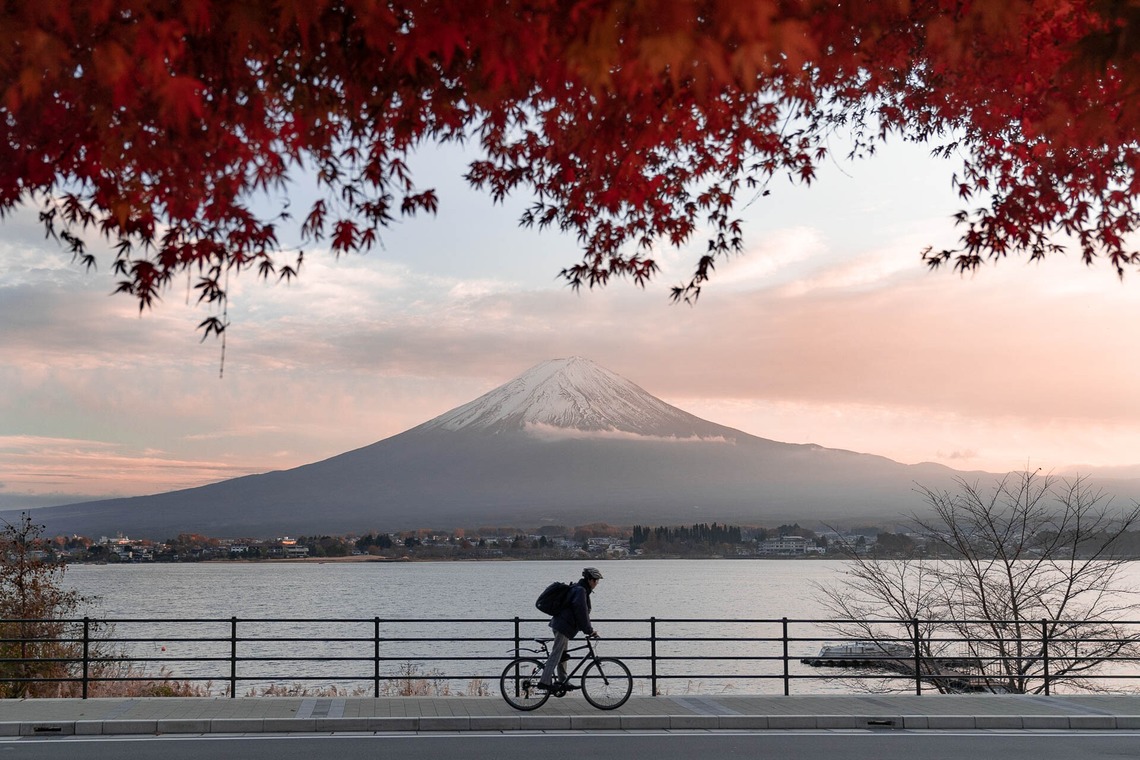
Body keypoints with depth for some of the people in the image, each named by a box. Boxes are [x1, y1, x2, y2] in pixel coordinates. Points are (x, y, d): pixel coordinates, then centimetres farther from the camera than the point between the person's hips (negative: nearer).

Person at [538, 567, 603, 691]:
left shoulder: (579, 589, 18)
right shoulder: (580, 590, -14)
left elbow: (584, 611, 26)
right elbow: (581, 612, -19)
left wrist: (590, 628, 24)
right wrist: (589, 630, -14)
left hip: (561, 624, 11)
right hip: (564, 626, -11)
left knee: (562, 654, 14)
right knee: (556, 654, -11)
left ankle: (563, 682, 21)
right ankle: (544, 681, -12)